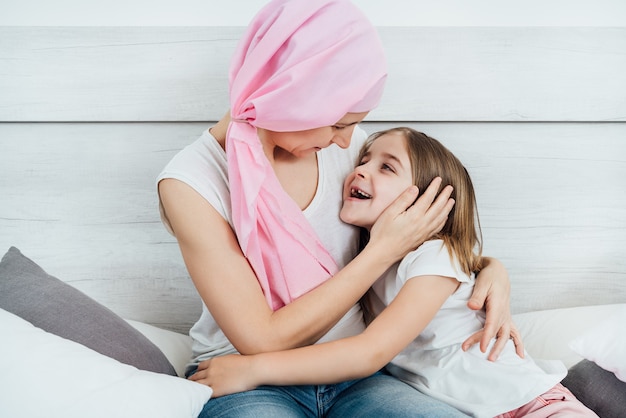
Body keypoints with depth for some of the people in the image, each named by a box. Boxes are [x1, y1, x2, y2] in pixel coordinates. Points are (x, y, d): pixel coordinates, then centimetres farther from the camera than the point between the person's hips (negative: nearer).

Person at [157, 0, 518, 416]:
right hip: (251, 385, -3)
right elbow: (263, 342, -19)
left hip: (351, 376, 4)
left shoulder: (345, 146, -1)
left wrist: (491, 267, -5)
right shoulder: (191, 182, -16)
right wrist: (385, 250, -18)